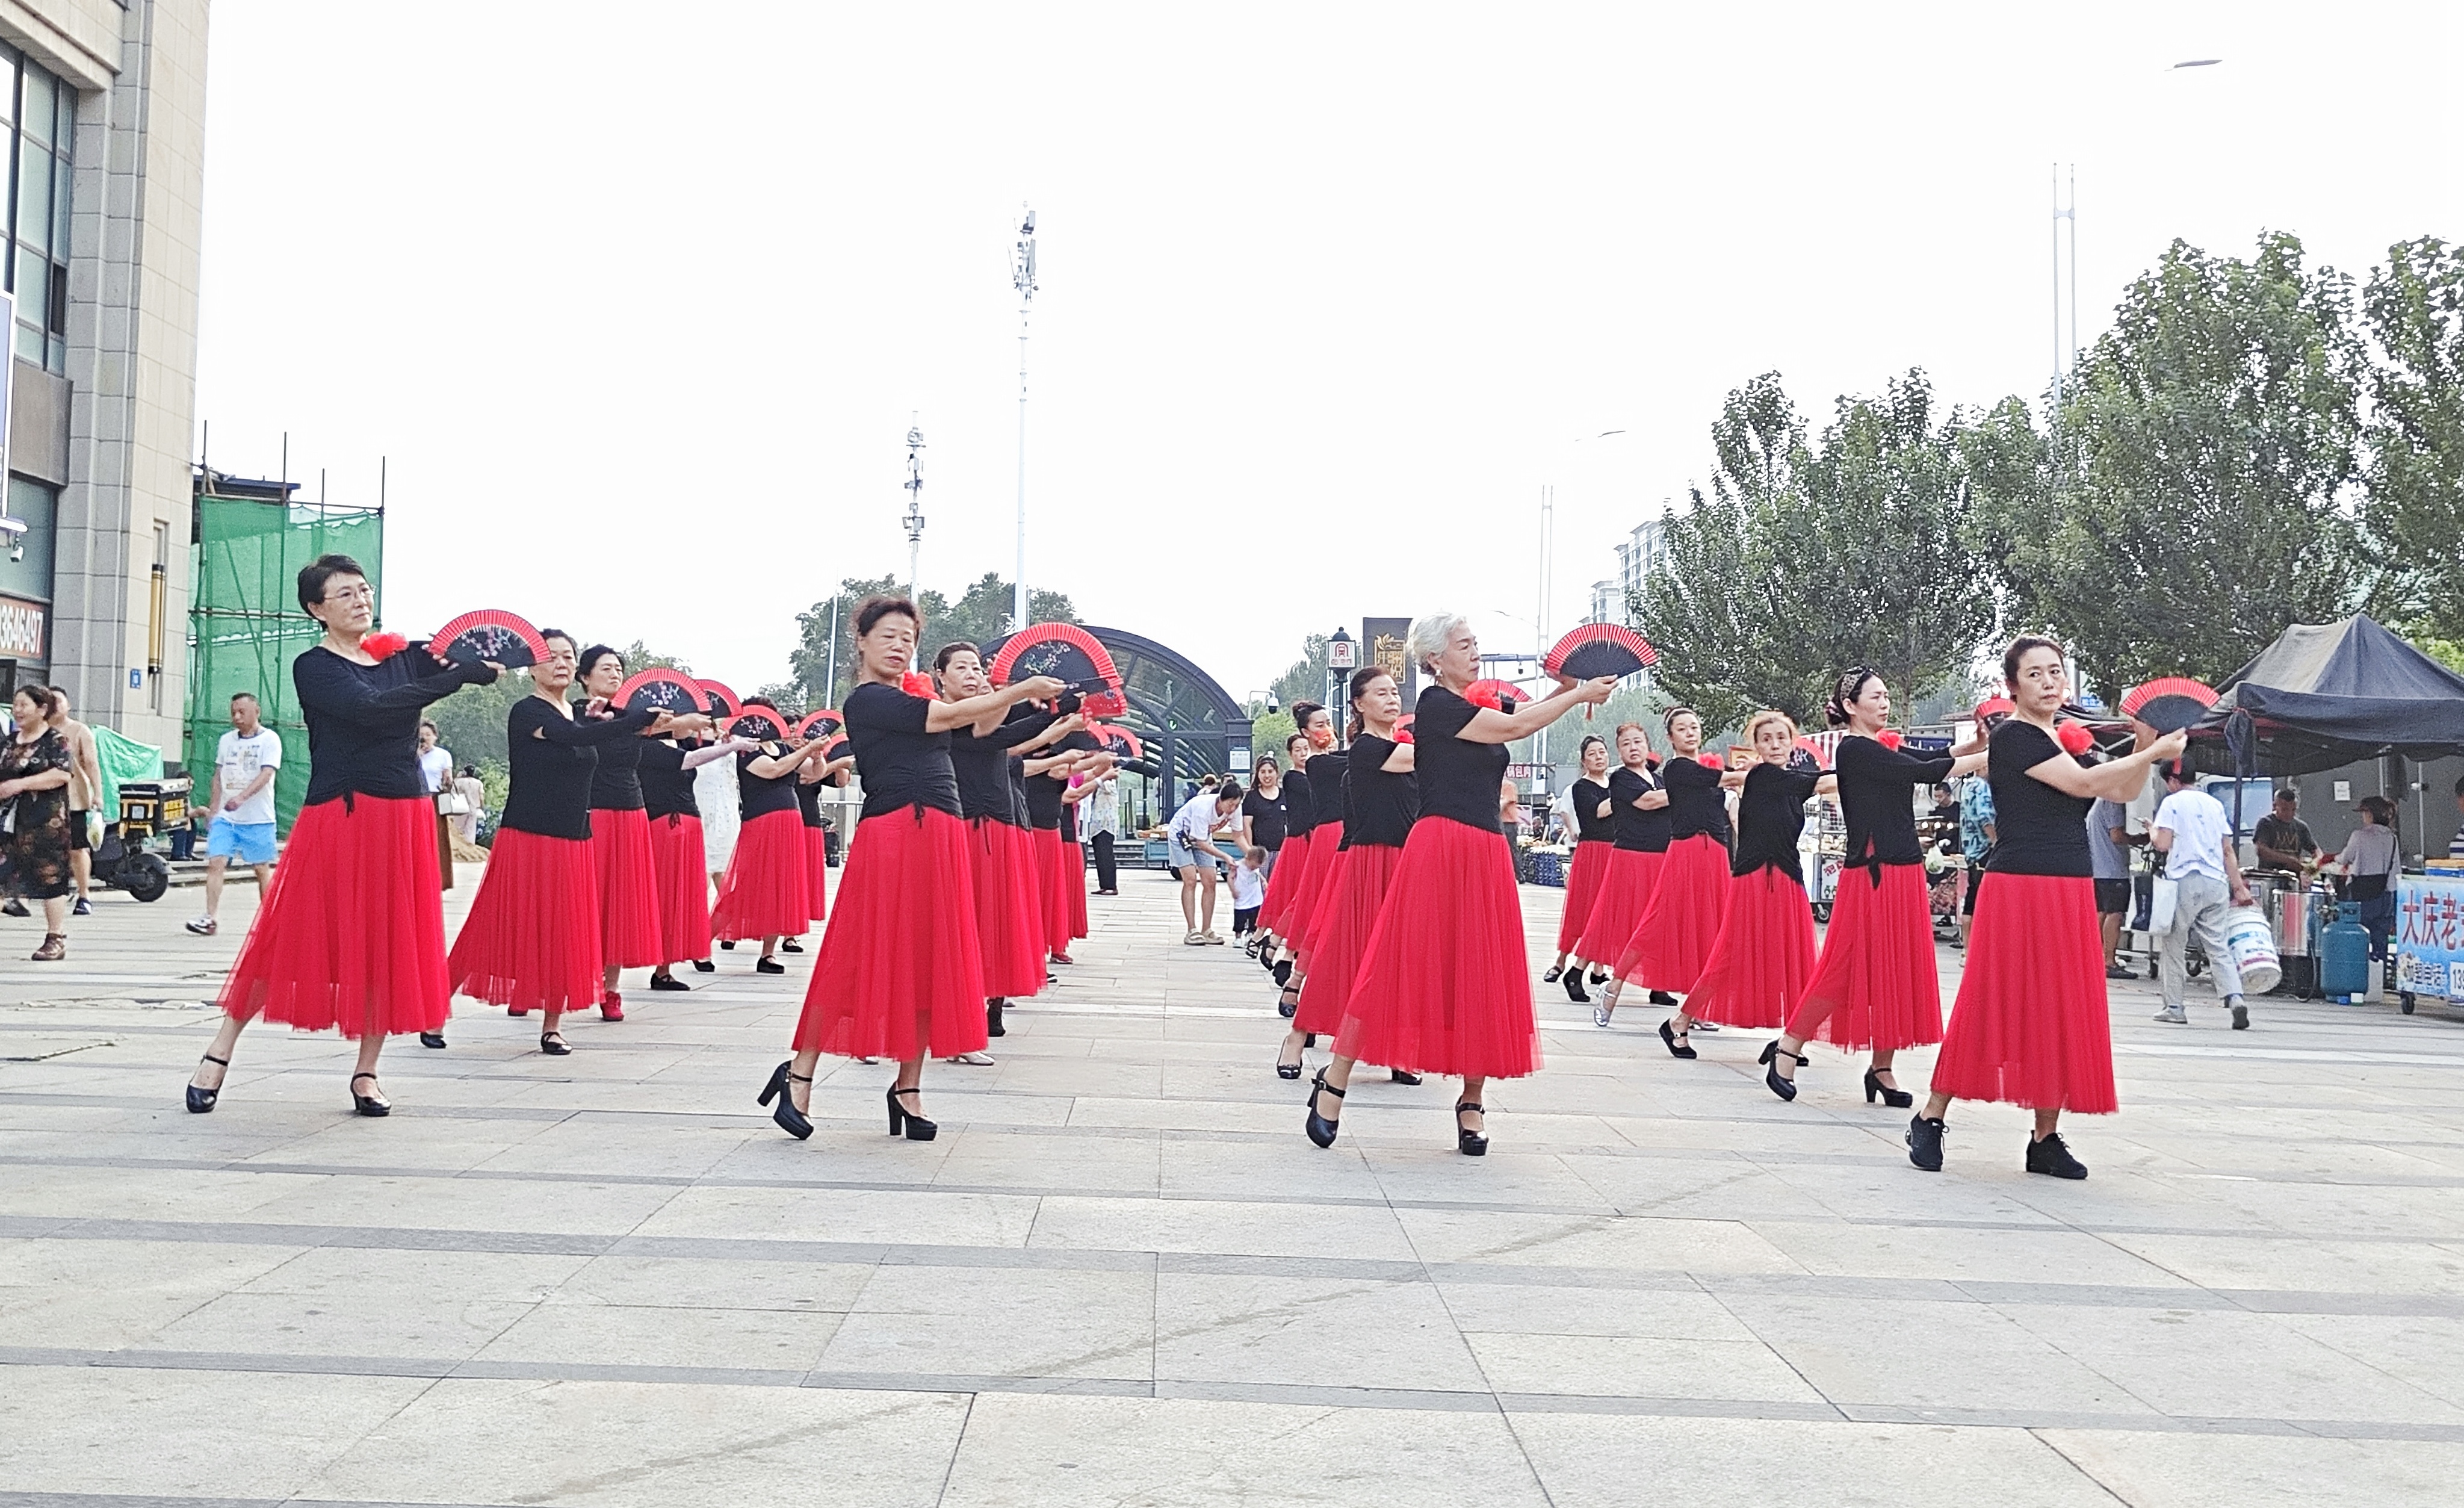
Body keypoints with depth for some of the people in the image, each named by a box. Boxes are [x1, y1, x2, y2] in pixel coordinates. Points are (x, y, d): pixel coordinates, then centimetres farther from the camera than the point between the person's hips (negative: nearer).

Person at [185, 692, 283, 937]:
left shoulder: (269, 739, -4)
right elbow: (218, 778, 18)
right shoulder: (226, 740, 13)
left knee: (262, 869, 4)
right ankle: (211, 919, -10)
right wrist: (213, 812, 14)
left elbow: (266, 774, -16)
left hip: (258, 819, -4)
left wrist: (241, 797, -29)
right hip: (225, 818, 4)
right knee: (215, 863, -9)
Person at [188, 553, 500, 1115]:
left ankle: (366, 1073, 17)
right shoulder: (314, 667, -4)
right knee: (295, 936, -1)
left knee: (391, 945, 6)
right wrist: (456, 677, -24)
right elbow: (371, 708, -21)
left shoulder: (405, 656, 10)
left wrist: (484, 662, -22)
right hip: (340, 815, -5)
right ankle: (219, 1054, 12)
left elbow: (485, 663, 1)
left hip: (405, 818, 5)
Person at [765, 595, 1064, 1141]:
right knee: (862, 958, -6)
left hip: (941, 837, 8)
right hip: (891, 834, -8)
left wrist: (1016, 695, 4)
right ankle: (799, 1074, 3)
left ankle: (908, 1086, 14)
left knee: (930, 963, 7)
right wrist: (1022, 689, -6)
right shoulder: (867, 700, -5)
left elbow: (976, 728, 20)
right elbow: (947, 717, -11)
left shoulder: (912, 694, 19)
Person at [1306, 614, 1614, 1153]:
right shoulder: (1436, 706, -8)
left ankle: (1472, 1100, 14)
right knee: (1405, 967, -7)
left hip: (1485, 856, 8)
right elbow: (1514, 727, -11)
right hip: (1441, 848, -8)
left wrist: (1562, 691, 4)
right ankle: (1334, 1082, 1)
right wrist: (1578, 696, -3)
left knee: (1482, 977, 7)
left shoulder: (1473, 708, 16)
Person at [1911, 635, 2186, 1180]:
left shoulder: (2066, 742, 17)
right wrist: (2155, 753, -11)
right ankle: (1930, 1119, 4)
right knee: (1996, 1007, -6)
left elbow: (2122, 792, 17)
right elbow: (2082, 783, -16)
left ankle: (2046, 1138, 12)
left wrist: (2146, 747, 1)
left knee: (2062, 1013, 6)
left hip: (2070, 893, 8)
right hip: (2019, 889, -8)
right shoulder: (2014, 738, -8)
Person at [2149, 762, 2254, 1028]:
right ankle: (2235, 998, -16)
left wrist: (2153, 833, 14)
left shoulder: (2172, 802, 0)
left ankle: (2174, 1007, 7)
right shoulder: (2215, 804, 15)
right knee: (2218, 946, 3)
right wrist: (2239, 886, 15)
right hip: (2216, 882, 5)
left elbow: (2163, 845, -8)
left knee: (2175, 945, 5)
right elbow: (2228, 850, 14)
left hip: (2184, 880, -4)